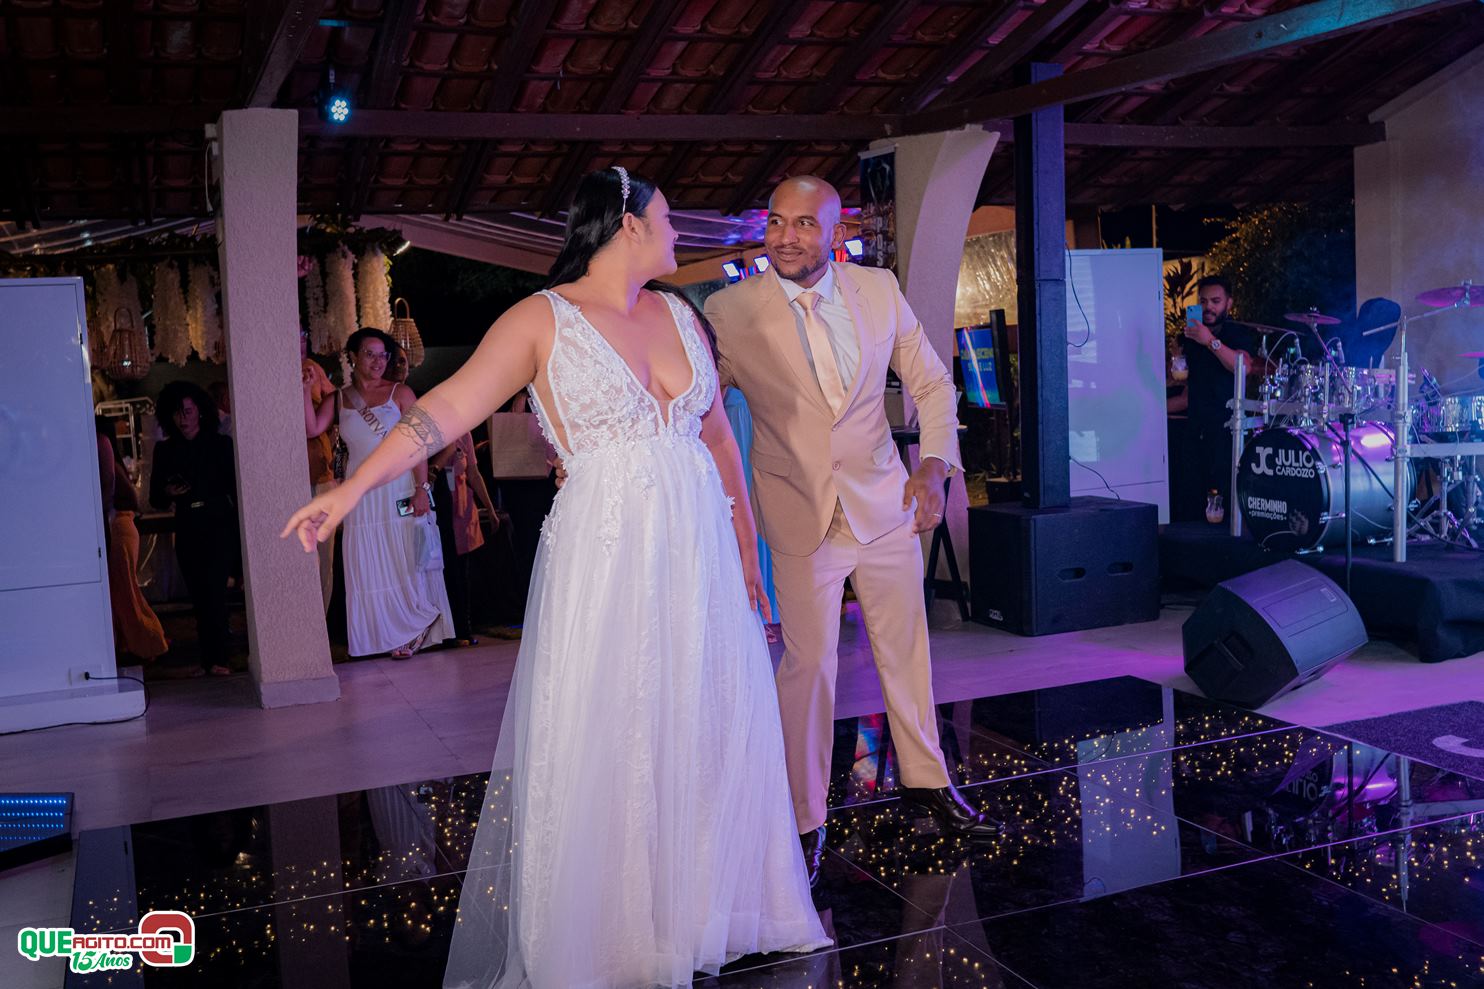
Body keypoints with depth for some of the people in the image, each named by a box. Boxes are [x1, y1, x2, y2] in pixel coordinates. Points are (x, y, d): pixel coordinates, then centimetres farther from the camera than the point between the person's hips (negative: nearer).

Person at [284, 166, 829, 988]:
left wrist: (746, 552, 16)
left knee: (707, 733, 12)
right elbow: (451, 405, -14)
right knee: (599, 747, 2)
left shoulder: (678, 316, 11)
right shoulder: (543, 320, -5)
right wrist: (352, 488, -24)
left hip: (698, 552, 6)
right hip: (605, 559, -5)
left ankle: (695, 912, 31)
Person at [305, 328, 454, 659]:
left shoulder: (400, 393, 1)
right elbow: (311, 429, -6)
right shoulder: (338, 400, 9)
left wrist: (421, 488, -13)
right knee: (371, 569, 3)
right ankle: (393, 636, 13)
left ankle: (414, 629, 16)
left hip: (400, 491, -3)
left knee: (407, 562, 1)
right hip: (361, 494, 3)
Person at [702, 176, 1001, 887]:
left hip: (885, 504, 3)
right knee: (808, 664, -2)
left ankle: (926, 780, 36)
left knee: (906, 648, 15)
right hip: (800, 516, -3)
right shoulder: (730, 312, -11)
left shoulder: (879, 290, -2)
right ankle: (804, 820, 16)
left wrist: (934, 464, -6)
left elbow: (931, 383, 7)